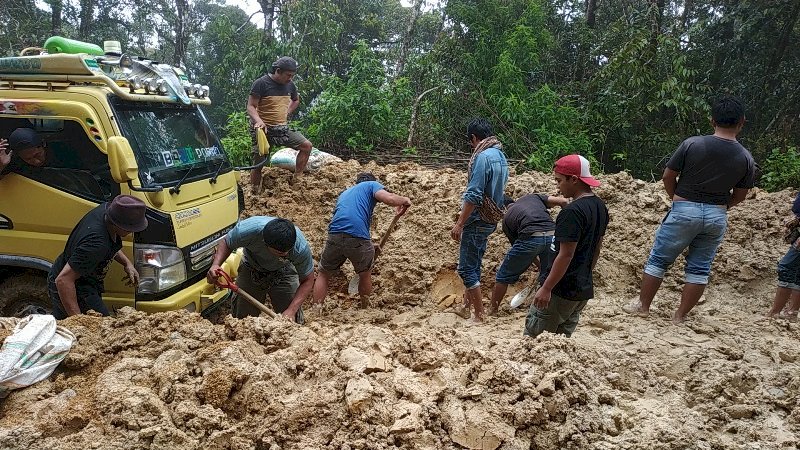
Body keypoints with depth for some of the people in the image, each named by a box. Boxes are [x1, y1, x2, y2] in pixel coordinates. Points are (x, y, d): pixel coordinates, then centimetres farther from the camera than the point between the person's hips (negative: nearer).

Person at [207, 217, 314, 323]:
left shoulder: (301, 247, -37)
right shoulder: (248, 229, -38)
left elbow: (307, 280, -21)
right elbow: (226, 243, -14)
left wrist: (292, 310, -31)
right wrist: (216, 265, -33)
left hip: (283, 272, 0)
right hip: (251, 270, 1)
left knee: (292, 322, -5)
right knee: (243, 319, 7)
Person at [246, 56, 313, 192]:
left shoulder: (290, 85, 6)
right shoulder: (261, 83, -12)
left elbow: (296, 100, 27)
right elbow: (251, 107, -14)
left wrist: (287, 112, 11)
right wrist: (259, 121, -32)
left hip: (283, 128, 6)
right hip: (264, 130, -6)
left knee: (306, 145, -3)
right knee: (258, 164, -1)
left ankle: (296, 180, 5)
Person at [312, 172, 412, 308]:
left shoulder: (345, 193, 36)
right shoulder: (372, 185, 18)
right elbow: (389, 199, -5)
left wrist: (369, 247, 45)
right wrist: (405, 200, 16)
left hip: (334, 236, 4)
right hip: (358, 238, -4)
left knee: (323, 274, 25)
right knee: (365, 274, 23)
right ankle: (364, 310, 36)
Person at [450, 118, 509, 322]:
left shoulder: (483, 157, -18)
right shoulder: (500, 156, 11)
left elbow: (474, 195, -23)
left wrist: (459, 224, -19)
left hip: (478, 221, -9)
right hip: (491, 219, 9)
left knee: (467, 268, -1)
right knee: (474, 265, 18)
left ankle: (480, 316, 3)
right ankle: (466, 307, 31)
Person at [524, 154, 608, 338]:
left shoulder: (572, 211, -21)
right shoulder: (600, 207, 7)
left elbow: (566, 255, -23)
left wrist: (546, 288, -18)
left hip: (560, 290, -9)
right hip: (584, 290, 9)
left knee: (533, 339, 1)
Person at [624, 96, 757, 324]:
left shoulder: (692, 144, -10)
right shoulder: (746, 158, -1)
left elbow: (667, 177, -3)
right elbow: (739, 196, 6)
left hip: (684, 210, -3)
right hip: (717, 217, 3)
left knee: (658, 259, 11)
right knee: (700, 268, 13)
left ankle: (642, 305, 20)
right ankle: (680, 316, 18)